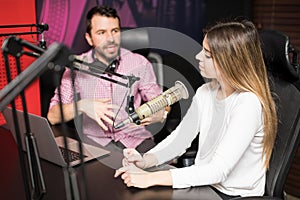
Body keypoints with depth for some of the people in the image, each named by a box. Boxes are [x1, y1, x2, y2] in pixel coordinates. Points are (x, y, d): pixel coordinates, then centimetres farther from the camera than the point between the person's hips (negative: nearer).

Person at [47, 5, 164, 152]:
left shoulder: (139, 63, 3)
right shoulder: (76, 67, 0)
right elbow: (53, 117, -3)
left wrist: (154, 115, -18)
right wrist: (82, 106, -23)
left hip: (135, 136, 1)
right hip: (95, 140, 0)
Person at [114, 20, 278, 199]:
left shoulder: (249, 104, -23)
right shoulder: (205, 93, -1)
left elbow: (218, 170, -27)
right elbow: (180, 137, 4)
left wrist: (151, 178, -30)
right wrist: (145, 161, -14)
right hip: (202, 182, 6)